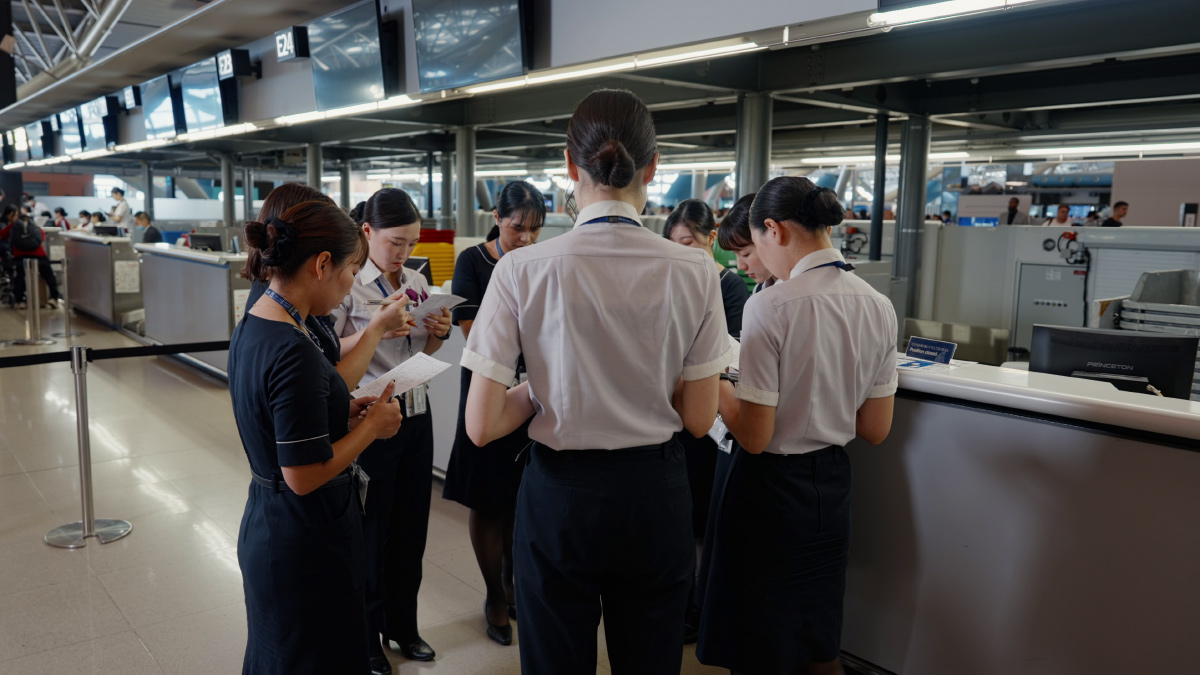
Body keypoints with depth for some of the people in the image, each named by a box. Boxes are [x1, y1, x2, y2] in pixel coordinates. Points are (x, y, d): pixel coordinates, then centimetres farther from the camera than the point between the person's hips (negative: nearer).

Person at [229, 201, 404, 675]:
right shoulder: (294, 351, -26)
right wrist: (372, 426, -14)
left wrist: (344, 413, 3)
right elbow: (304, 476, -25)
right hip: (305, 545, -9)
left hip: (265, 526, 9)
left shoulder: (249, 328, 2)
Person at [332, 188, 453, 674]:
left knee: (411, 528, 16)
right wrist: (375, 329, -26)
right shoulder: (347, 283, -12)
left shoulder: (417, 282, 7)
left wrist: (440, 332, -5)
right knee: (370, 534, 8)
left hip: (417, 415, 6)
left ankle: (402, 626, 36)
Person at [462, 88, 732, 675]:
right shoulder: (693, 271, -11)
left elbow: (481, 425, -13)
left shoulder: (523, 269, -15)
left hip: (560, 494, -1)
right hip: (656, 494, 2)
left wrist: (542, 385, 4)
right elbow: (698, 418, -3)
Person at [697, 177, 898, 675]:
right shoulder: (878, 307, -3)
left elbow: (754, 437, -18)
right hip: (832, 486, 6)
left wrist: (715, 383, -4)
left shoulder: (771, 307, -21)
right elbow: (876, 429, 4)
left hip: (772, 489, -6)